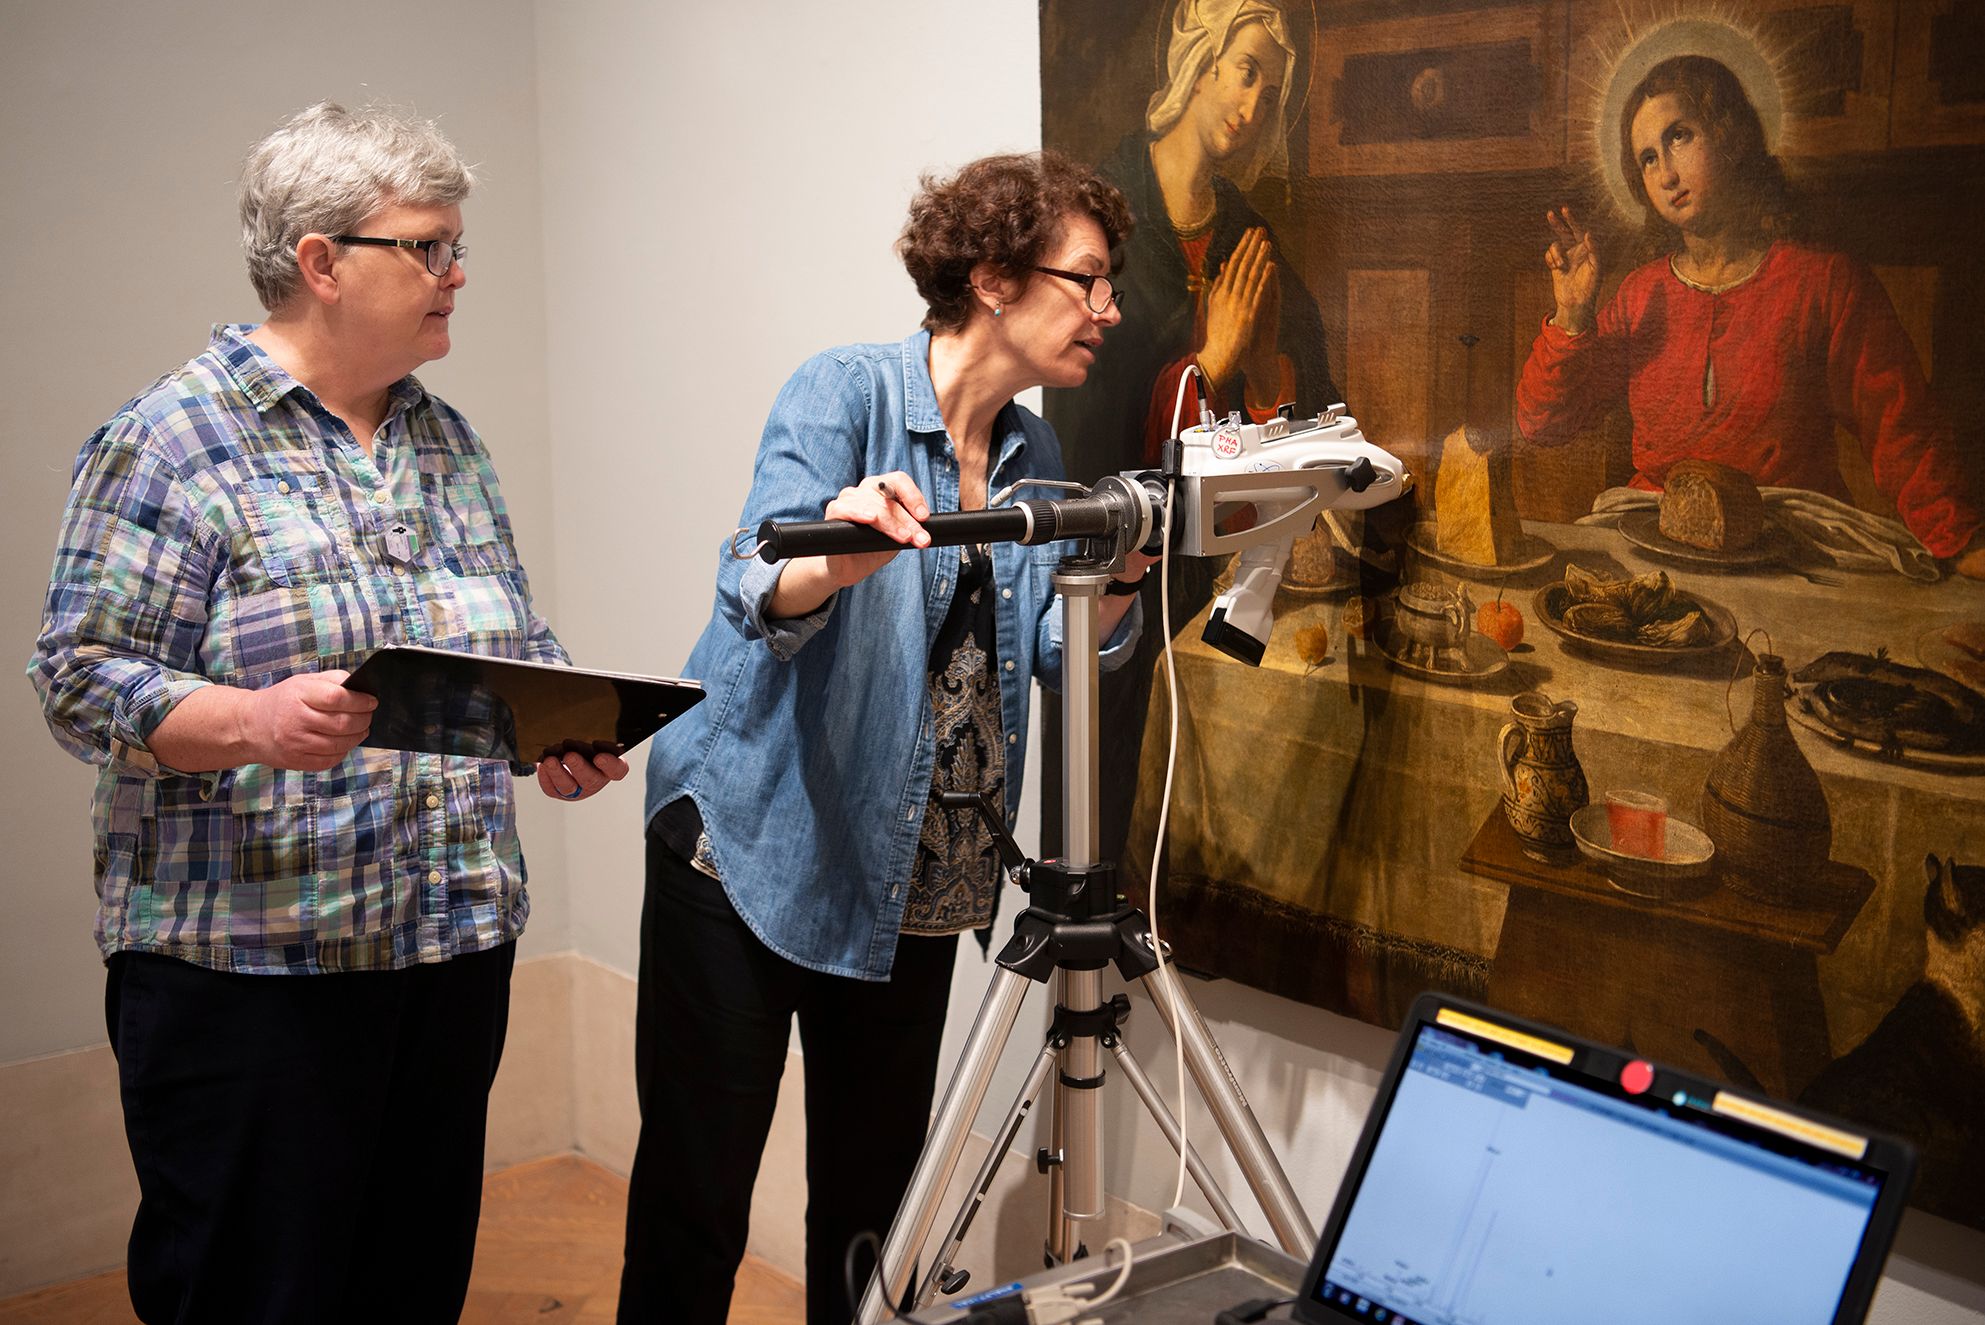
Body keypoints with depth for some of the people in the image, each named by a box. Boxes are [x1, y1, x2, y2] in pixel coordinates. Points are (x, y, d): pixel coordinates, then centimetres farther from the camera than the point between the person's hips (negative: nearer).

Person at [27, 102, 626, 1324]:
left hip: (457, 943, 6)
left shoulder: (447, 439, 13)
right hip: (250, 964, -6)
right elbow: (86, 679, -12)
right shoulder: (172, 442, -7)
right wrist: (255, 721, -29)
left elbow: (516, 645, 18)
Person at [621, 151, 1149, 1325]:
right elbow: (757, 600, -23)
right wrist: (837, 557, -44)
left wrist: (1122, 575, -16)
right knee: (698, 1191, -1)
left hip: (909, 878, 6)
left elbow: (1059, 654, 3)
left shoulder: (1034, 455, 8)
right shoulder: (846, 393, -11)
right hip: (751, 845, -6)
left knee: (876, 1187, 12)